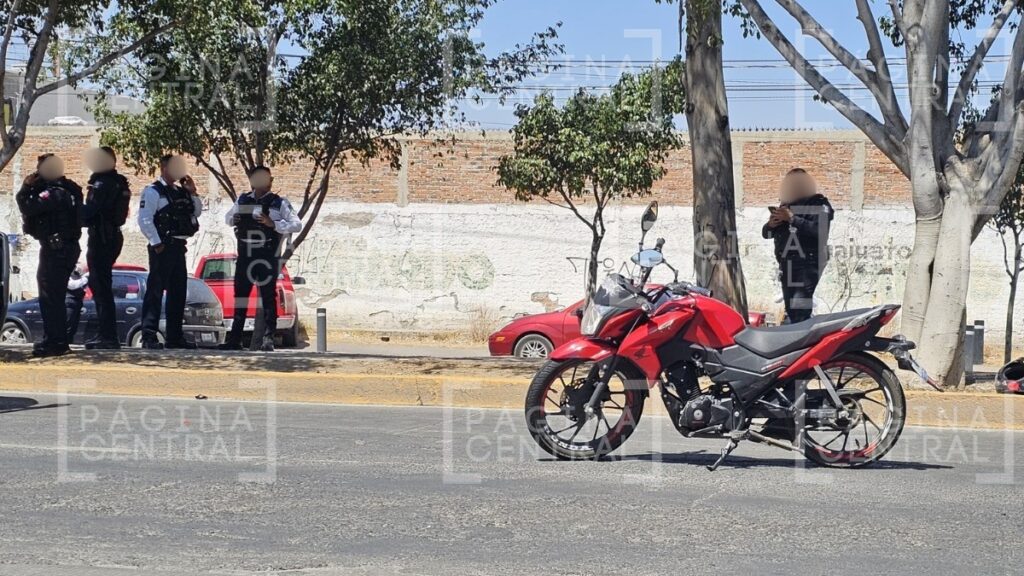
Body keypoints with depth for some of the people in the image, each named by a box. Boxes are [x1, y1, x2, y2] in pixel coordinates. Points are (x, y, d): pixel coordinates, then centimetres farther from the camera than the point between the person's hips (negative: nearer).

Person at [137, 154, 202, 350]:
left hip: (178, 246, 8)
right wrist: (156, 243, -17)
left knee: (178, 293, 11)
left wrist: (192, 192, 5)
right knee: (155, 291, -9)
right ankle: (149, 336, -11)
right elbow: (144, 220, -14)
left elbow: (197, 213, 18)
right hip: (162, 248, -8)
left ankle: (174, 336, 18)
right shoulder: (152, 192, -6)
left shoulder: (181, 191, 17)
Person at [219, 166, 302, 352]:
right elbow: (228, 217, 27)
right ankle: (235, 339, 13)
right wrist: (233, 219, 3)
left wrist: (274, 224, -19)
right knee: (240, 296, 7)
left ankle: (268, 339, 0)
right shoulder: (243, 201, 12)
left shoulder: (279, 203, 0)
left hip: (268, 259, -4)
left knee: (268, 298, -3)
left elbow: (297, 225, -7)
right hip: (245, 257, 4)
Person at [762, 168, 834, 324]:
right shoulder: (785, 206, 17)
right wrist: (770, 225, -5)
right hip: (787, 265, 7)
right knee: (791, 311, 7)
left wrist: (793, 219, -25)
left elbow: (820, 230, -21)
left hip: (809, 264, -7)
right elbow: (766, 234, 19)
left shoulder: (819, 205, -2)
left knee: (800, 311, -20)